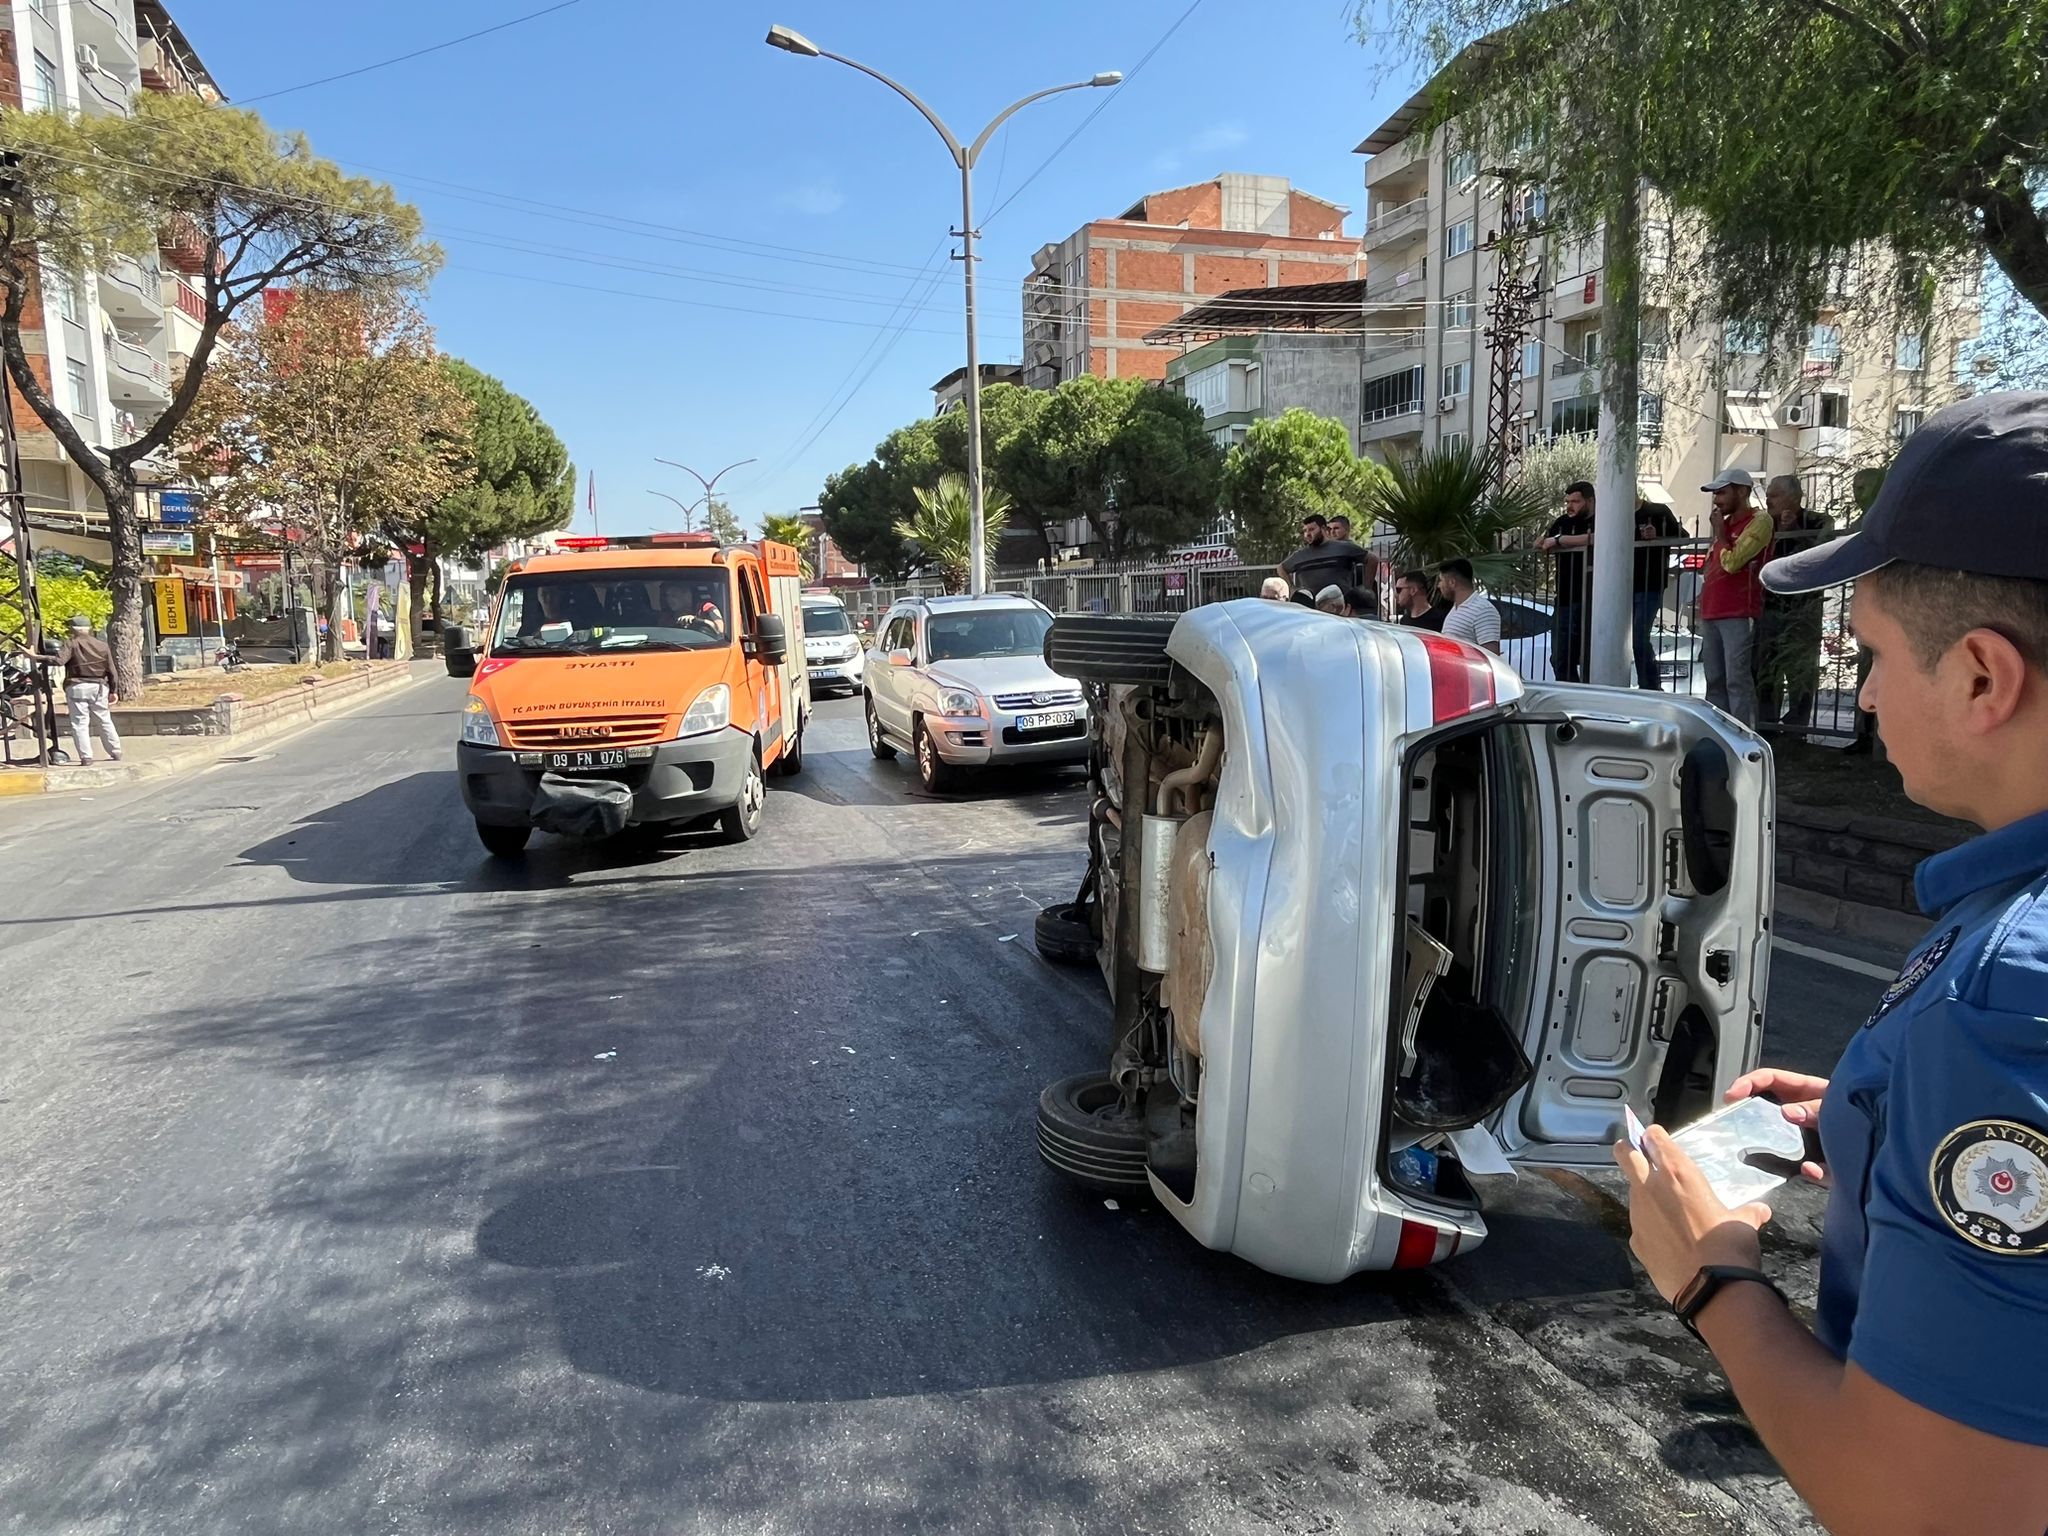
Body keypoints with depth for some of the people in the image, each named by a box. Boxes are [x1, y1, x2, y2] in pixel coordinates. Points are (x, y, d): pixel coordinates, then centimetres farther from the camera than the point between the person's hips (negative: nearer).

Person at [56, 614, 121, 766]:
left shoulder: (71, 644, -5)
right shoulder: (102, 645, 8)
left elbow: (59, 660, -21)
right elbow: (111, 671, 9)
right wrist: (112, 691, 17)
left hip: (77, 687, -4)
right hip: (99, 687, 4)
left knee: (80, 723, -1)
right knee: (105, 721, 15)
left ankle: (86, 758, -6)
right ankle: (116, 753, 20)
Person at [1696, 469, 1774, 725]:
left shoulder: (1759, 522, -6)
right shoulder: (1726, 523, 20)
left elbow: (1731, 562, -16)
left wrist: (1719, 533, -2)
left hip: (1738, 615, -8)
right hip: (1711, 613, 8)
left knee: (1737, 680, -12)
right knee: (1715, 680, 9)